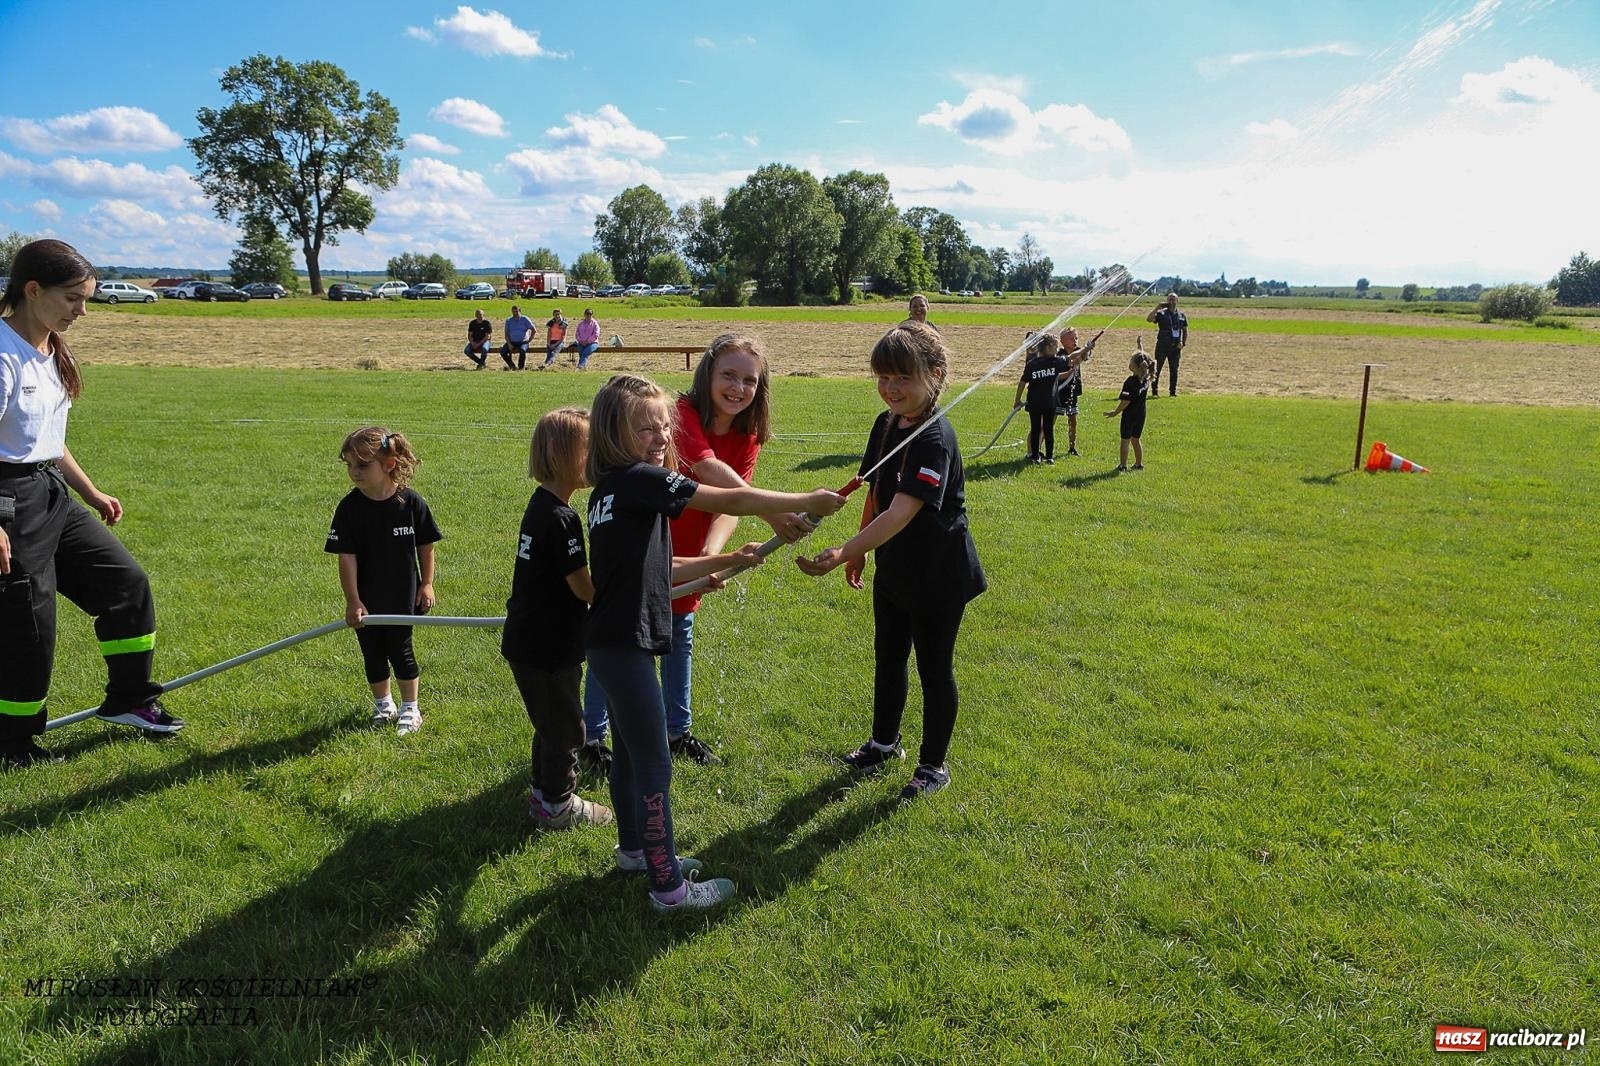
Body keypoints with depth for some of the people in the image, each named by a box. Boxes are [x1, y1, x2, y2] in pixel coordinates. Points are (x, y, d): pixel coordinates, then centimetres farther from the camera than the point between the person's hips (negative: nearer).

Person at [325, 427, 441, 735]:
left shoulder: (411, 502, -13)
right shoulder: (350, 508, -13)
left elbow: (425, 546, -2)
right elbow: (346, 556, -12)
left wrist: (426, 584, 0)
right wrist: (352, 601, -15)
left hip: (402, 595, -2)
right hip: (365, 599, 2)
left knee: (400, 650, 6)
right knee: (373, 653, 14)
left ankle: (410, 708, 24)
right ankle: (383, 705, 34)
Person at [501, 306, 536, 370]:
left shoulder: (525, 319, 3)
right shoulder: (508, 321, 10)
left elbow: (533, 330, -1)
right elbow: (506, 334, 6)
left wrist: (529, 340, -8)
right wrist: (509, 344, -10)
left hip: (523, 342, -3)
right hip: (512, 342, 3)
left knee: (522, 350, -37)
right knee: (502, 350, -23)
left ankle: (521, 367, -16)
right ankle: (512, 366, -7)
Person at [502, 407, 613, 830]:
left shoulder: (541, 505, 5)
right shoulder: (560, 518, -25)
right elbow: (585, 588, -22)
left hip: (528, 640, 9)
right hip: (548, 648, -9)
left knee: (551, 721, 24)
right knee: (564, 726, 8)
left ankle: (544, 791, 39)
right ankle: (557, 805, 23)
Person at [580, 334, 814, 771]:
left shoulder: (747, 437, -9)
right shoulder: (683, 415, -28)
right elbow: (711, 471, -46)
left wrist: (711, 552, -37)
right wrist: (772, 513, -58)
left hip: (686, 553, 6)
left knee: (680, 639, 18)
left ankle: (677, 731, 35)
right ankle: (591, 738, 22)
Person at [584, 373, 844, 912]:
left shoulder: (614, 489, 11)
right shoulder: (641, 480, -17)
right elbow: (733, 501, -17)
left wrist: (727, 560, 13)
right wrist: (808, 500, -8)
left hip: (610, 641, 10)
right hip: (625, 645, -10)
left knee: (628, 751, 23)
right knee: (654, 766, -1)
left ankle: (634, 848, 41)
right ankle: (669, 888, 9)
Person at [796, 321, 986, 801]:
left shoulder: (935, 441, -27)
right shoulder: (886, 426, -1)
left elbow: (901, 513, -37)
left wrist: (844, 552, -46)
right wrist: (859, 553, 15)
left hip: (937, 576, -8)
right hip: (893, 569, 8)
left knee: (934, 669, 8)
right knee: (888, 657, 22)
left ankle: (933, 765, 27)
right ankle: (884, 742, 43)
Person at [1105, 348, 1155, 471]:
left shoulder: (1130, 381, -21)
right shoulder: (1146, 380, -1)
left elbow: (1126, 401, -21)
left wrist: (1115, 412, -10)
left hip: (1129, 414, -7)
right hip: (1141, 414, 7)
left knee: (1125, 439, 3)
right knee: (1135, 439, 19)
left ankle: (1123, 464, 5)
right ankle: (1139, 463, 24)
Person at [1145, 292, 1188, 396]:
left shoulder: (1182, 315, 11)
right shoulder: (1161, 313, -1)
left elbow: (1185, 331, 17)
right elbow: (1149, 319, -18)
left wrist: (1183, 343, 4)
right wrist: (1157, 308, -20)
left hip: (1175, 346, 3)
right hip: (1162, 345, -3)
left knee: (1174, 370, 6)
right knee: (1157, 368, -3)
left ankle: (1173, 391, 12)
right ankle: (1154, 390, 3)